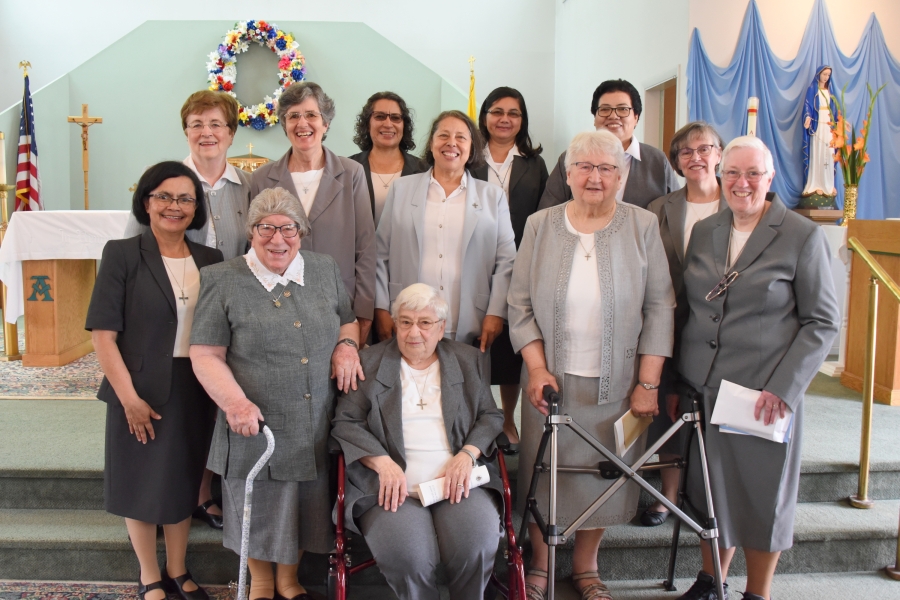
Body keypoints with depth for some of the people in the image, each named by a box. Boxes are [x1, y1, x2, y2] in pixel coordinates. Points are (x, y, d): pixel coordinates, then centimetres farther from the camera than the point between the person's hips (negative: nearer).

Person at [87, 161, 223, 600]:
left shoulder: (210, 260, 4)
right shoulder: (122, 254, -7)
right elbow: (103, 333, -12)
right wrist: (129, 396, -16)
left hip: (194, 391, 4)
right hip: (142, 390, -3)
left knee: (183, 482, 16)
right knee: (141, 483, 10)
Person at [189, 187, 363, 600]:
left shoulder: (325, 269, 7)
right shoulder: (223, 281, -4)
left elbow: (347, 319, 19)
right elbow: (205, 355, -7)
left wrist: (347, 343, -3)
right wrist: (235, 402, -20)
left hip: (318, 427, 3)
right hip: (257, 424, -3)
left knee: (307, 508, 16)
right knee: (260, 510, 13)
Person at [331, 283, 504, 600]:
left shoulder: (467, 360, 15)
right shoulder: (369, 362, 9)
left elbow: (490, 416, 13)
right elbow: (346, 422, 4)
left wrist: (468, 454, -6)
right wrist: (383, 463, -11)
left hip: (457, 479, 2)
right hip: (394, 484, -1)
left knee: (478, 547, -26)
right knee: (406, 555, -28)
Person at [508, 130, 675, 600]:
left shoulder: (643, 226, -1)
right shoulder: (540, 225, 3)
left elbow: (659, 308, -2)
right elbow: (520, 304, 2)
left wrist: (648, 383, -7)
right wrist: (536, 368, -7)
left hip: (617, 383, 0)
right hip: (552, 380, 1)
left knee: (604, 476, 9)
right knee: (544, 472, 8)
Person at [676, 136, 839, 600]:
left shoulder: (803, 237, -6)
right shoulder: (703, 232, 8)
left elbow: (822, 322, -6)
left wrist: (783, 387, -14)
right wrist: (674, 381, 7)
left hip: (765, 396, -3)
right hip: (702, 391, 4)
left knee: (763, 499, 9)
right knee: (712, 493, 14)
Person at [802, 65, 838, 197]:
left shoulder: (830, 89, 14)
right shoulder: (812, 89, -1)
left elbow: (834, 107, 18)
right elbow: (808, 106, -11)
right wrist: (808, 117, -29)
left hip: (829, 125, 5)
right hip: (817, 125, -5)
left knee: (829, 154, 3)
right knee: (816, 154, -6)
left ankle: (828, 185, 7)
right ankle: (816, 185, -4)